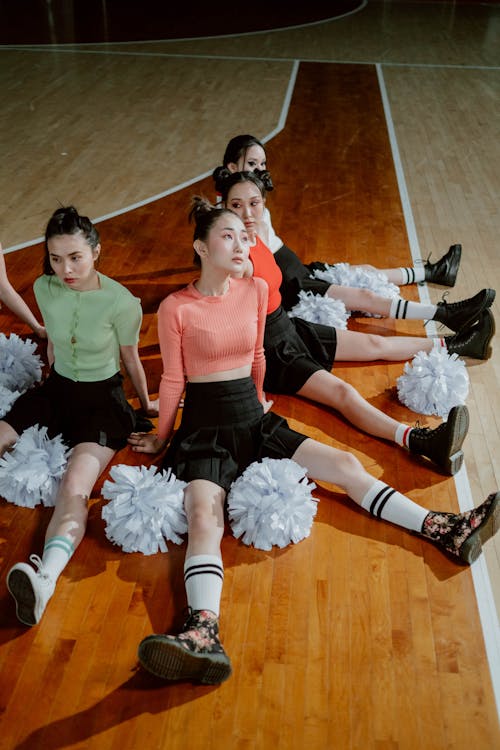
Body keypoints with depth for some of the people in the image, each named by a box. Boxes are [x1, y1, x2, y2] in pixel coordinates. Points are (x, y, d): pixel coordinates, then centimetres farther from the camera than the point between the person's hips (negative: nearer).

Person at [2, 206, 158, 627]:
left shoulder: (122, 303, -17)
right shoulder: (44, 288, -3)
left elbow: (131, 359, -1)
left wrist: (147, 404, 13)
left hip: (102, 399, -6)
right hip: (56, 390, 6)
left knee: (75, 488, -31)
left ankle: (46, 577, -53)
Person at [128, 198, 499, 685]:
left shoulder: (256, 290, 5)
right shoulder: (175, 308, -9)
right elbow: (173, 380, -1)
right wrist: (161, 438, 7)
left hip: (254, 419, 5)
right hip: (205, 428, -5)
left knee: (345, 465, -5)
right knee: (203, 515, -30)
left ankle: (447, 532, -3)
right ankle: (203, 634, -51)